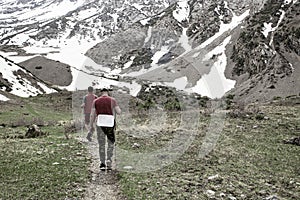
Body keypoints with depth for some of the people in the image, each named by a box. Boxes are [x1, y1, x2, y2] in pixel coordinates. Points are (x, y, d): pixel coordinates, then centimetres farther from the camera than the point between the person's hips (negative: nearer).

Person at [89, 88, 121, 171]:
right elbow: (119, 112, -3)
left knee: (101, 145, 12)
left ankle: (102, 163, 7)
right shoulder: (112, 100, 0)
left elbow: (92, 115, 0)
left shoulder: (96, 101, 4)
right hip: (110, 124, -1)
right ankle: (109, 162, 3)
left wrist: (90, 126, 5)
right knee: (111, 144, 13)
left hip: (100, 124, 1)